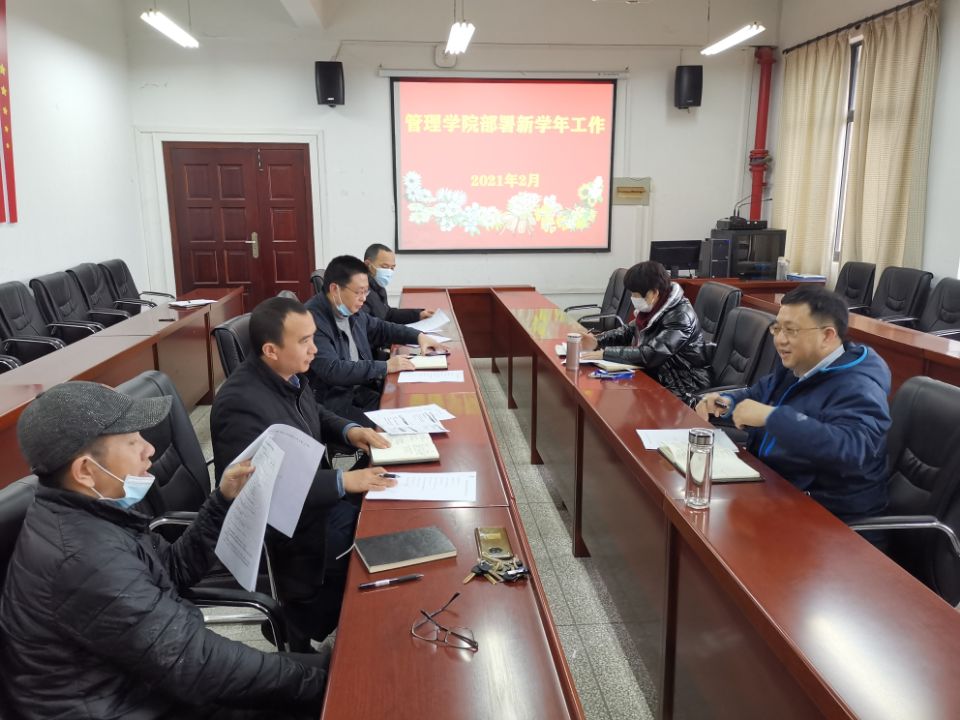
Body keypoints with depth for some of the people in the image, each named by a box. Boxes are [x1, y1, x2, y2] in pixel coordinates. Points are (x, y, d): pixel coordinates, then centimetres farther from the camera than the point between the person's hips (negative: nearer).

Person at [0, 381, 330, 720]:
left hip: (132, 677, 8)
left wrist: (224, 501, 0)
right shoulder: (85, 559, -31)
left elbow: (175, 569, 10)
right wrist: (315, 677, -23)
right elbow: (196, 665, -30)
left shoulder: (83, 512, -1)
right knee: (330, 689, -7)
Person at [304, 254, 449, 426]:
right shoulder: (313, 319, -21)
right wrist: (385, 367, -21)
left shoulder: (351, 311, 7)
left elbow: (379, 327, 26)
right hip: (333, 401, -8)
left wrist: (418, 336, 11)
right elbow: (332, 370, -27)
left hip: (363, 387, 8)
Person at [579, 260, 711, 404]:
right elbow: (630, 330, 17)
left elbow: (650, 355, -31)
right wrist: (597, 341, 0)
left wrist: (605, 353, -27)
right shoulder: (653, 308, 1)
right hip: (656, 377, 8)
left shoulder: (680, 316, -24)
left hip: (682, 389, -8)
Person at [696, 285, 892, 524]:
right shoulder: (797, 365, 6)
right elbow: (760, 393, 24)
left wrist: (771, 417, -38)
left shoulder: (857, 388, -23)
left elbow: (850, 449, -41)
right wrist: (728, 402, 2)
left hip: (823, 510, -9)